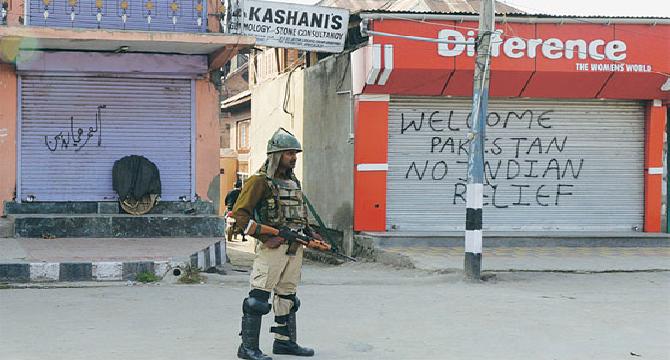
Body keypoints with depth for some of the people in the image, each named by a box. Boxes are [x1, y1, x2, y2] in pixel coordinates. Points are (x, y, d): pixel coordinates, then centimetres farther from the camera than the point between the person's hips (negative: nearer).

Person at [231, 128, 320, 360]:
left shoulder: (294, 182, 16)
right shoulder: (260, 181, -9)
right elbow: (239, 214, -12)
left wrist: (309, 233, 10)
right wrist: (264, 238, -18)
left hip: (294, 248, 8)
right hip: (272, 246, -8)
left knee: (288, 296, 15)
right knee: (259, 297, -7)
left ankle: (285, 341, 25)